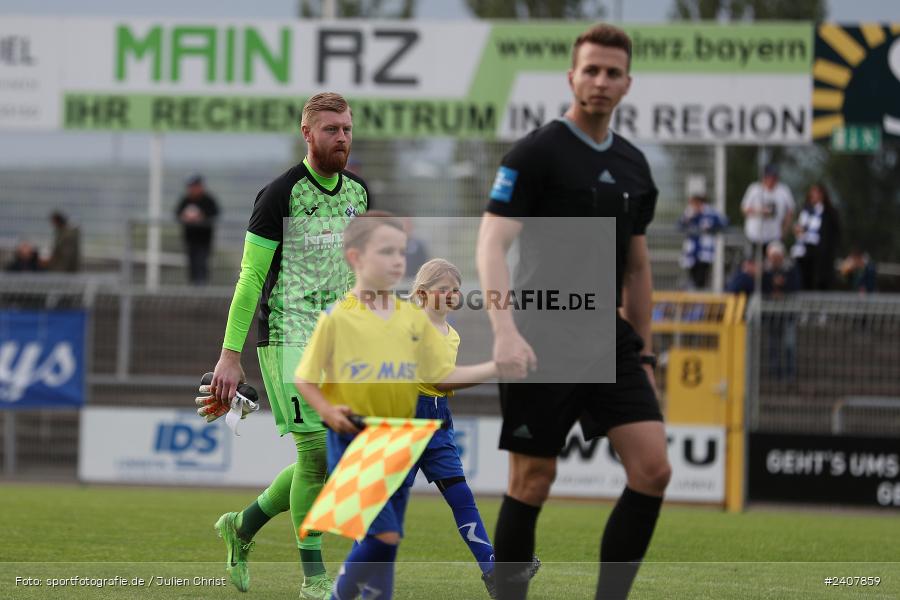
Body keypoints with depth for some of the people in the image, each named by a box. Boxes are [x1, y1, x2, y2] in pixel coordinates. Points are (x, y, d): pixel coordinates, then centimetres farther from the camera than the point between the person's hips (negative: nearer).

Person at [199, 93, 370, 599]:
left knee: (330, 461, 6)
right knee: (316, 452, -12)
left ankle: (243, 526, 27)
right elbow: (250, 276, -10)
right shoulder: (281, 194, -10)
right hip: (288, 334, -7)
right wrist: (230, 355, -12)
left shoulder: (358, 192, 10)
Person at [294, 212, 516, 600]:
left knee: (379, 544, 8)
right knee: (385, 536, -15)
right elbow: (304, 379, -1)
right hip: (351, 441, -5)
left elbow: (444, 377, 7)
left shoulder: (414, 318, 6)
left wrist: (497, 368, -5)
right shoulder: (336, 318, -7)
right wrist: (328, 411, -19)